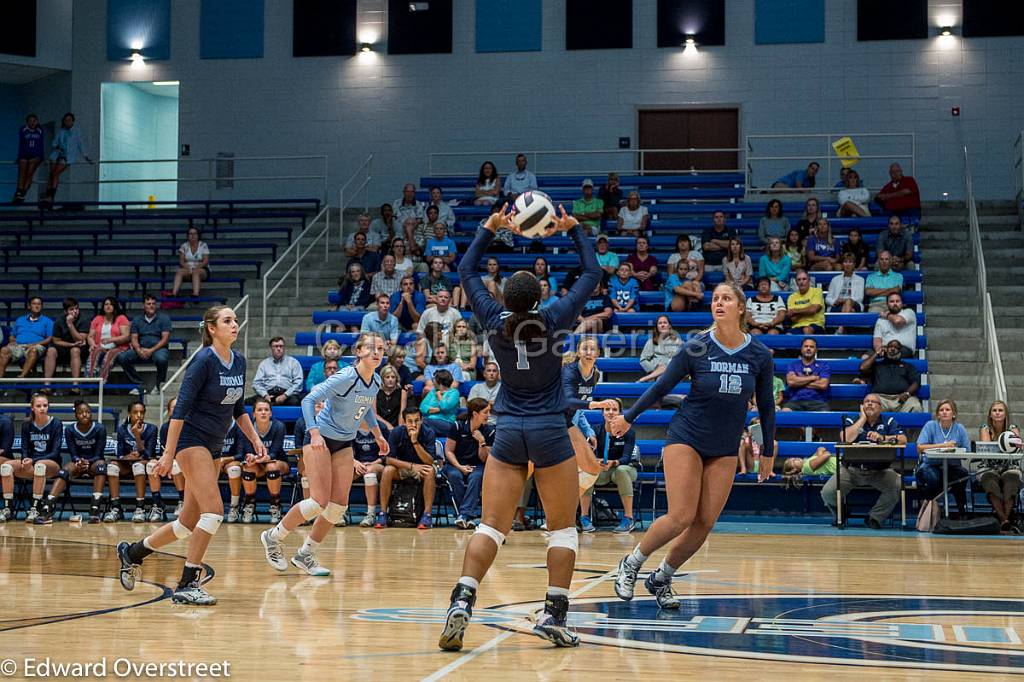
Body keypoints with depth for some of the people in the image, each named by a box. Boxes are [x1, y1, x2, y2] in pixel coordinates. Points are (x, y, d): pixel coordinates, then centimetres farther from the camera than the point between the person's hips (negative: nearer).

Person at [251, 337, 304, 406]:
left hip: (288, 394, -1)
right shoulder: (264, 363, 23)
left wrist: (285, 395, -11)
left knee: (294, 401, -39)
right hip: (269, 393, 1)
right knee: (251, 401, -31)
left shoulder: (293, 362, 17)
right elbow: (256, 383, 14)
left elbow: (298, 383, 6)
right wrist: (265, 395, -7)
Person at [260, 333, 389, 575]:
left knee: (339, 505, -1)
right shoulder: (346, 377, -22)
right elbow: (308, 400, -24)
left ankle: (306, 554, 12)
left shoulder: (375, 382, 1)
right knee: (319, 501, -14)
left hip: (344, 444, 7)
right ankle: (274, 537, 7)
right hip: (320, 440, -7)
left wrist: (377, 434, 19)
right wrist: (314, 433, -34)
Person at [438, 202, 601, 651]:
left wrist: (490, 229, 17)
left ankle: (461, 603, -19)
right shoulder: (552, 320, -8)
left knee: (491, 526, 0)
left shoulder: (496, 322, -3)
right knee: (563, 528, 8)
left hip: (508, 432, 2)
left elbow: (466, 272, 13)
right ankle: (554, 617, 0)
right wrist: (574, 230, 12)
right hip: (550, 432, -2)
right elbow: (593, 275, 4)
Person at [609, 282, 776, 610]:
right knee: (681, 517, -15)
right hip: (686, 438, -3)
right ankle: (630, 564, 7)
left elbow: (766, 406, 8)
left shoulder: (759, 355, -4)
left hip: (725, 449, 3)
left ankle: (661, 579, 16)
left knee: (705, 523, -3)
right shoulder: (696, 348, -11)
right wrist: (628, 417, 8)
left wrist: (768, 452, 11)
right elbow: (661, 386, 1)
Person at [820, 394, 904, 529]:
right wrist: (862, 419, -6)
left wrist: (882, 438, -24)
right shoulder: (851, 421, 8)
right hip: (852, 469, 0)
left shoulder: (888, 422, 9)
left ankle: (874, 517, -8)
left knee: (898, 486, -29)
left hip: (880, 471, 0)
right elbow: (846, 438, -14)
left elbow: (903, 440, -8)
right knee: (827, 492, -21)